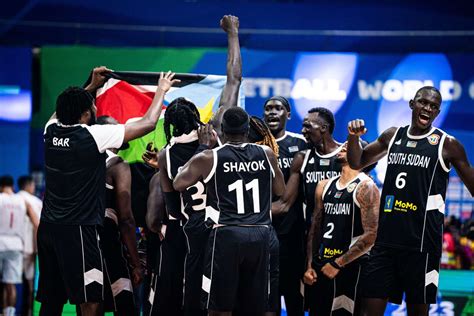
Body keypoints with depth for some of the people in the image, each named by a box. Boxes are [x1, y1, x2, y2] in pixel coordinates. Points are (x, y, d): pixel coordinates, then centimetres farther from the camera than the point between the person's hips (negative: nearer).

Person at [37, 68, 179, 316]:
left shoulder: (51, 131, 4)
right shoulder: (92, 135, -13)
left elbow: (63, 111, 32)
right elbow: (147, 124, -7)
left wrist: (92, 85, 38)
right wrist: (161, 90, 8)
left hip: (48, 228, 7)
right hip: (79, 230, -7)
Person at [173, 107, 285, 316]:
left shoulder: (208, 158, -3)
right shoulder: (266, 154, 5)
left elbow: (178, 185, 9)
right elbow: (280, 190, 18)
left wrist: (195, 163, 23)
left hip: (226, 234, -3)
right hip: (260, 235, 3)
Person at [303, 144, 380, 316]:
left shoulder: (365, 187, -8)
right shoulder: (324, 186, 13)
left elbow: (371, 236, -16)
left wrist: (338, 264, -15)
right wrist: (310, 266, 9)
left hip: (350, 268, -7)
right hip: (322, 268, 7)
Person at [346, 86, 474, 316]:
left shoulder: (446, 144, -2)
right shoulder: (392, 136, 12)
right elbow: (357, 163, 23)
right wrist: (353, 137, 4)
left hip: (421, 242, -4)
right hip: (386, 238, 4)